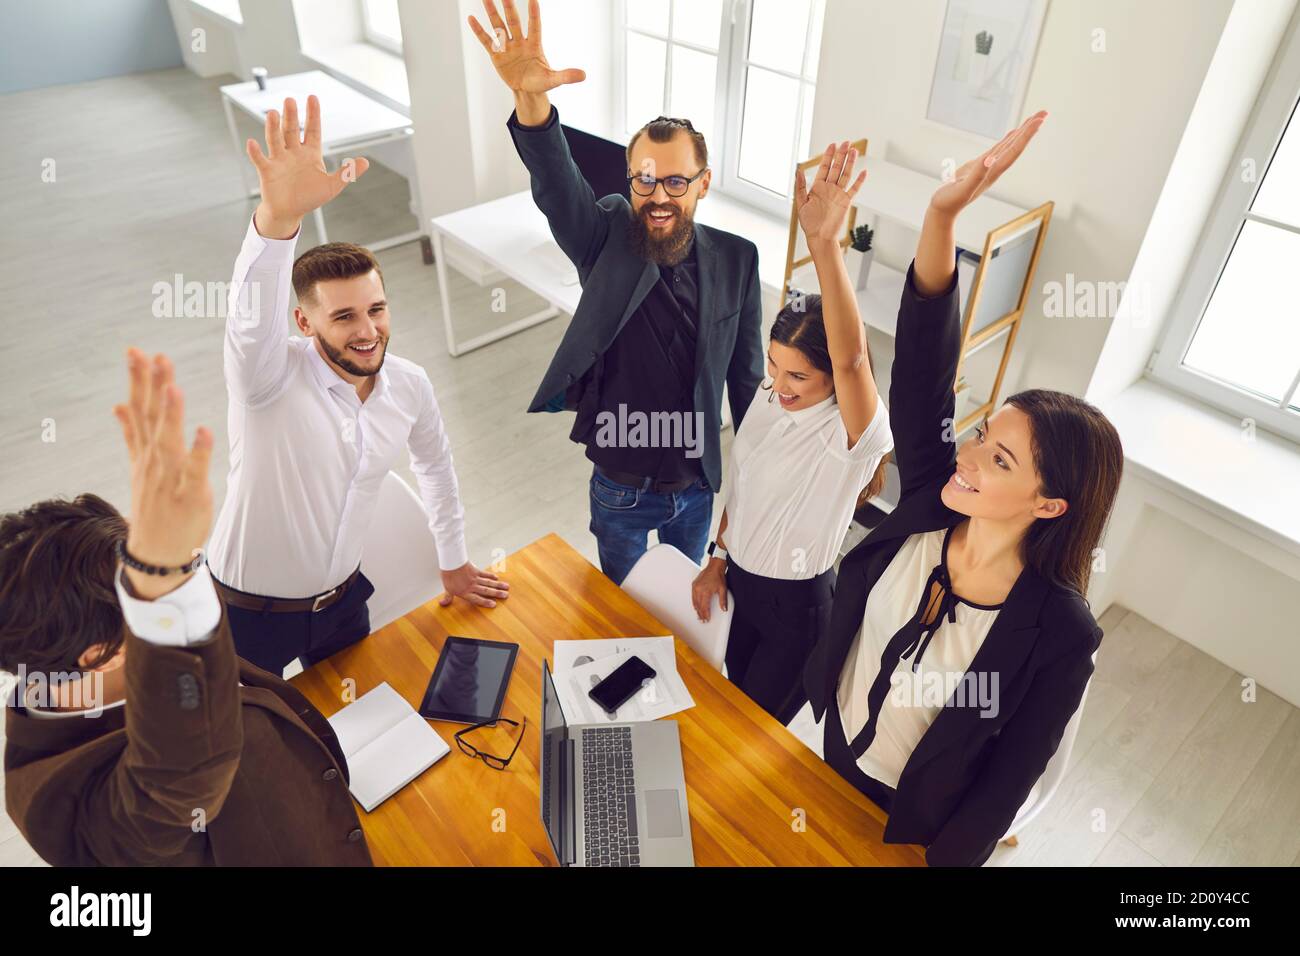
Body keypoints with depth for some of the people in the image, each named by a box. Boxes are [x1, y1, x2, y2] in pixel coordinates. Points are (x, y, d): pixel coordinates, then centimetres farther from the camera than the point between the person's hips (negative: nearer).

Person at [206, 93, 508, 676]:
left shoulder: (409, 385, -12)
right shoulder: (270, 376, -26)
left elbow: (434, 462, 6)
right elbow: (253, 315, -50)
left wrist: (453, 563, 14)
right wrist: (279, 216, -69)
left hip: (341, 598, 4)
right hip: (249, 612, -4)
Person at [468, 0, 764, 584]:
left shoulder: (736, 261, -10)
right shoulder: (607, 243, -15)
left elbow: (746, 377, -3)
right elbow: (556, 185, -35)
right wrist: (530, 98, -56)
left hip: (697, 488, 2)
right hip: (620, 491, -1)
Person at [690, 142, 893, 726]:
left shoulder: (853, 433, -29)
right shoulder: (765, 401, -8)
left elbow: (850, 357, -51)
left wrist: (825, 244, -63)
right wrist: (718, 559, 10)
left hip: (799, 606, -6)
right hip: (744, 579, 7)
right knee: (734, 697, 28)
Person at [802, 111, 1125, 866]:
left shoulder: (1059, 633, -32)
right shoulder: (930, 501, -23)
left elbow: (1008, 782, -21)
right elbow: (923, 364, -34)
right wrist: (943, 216, -46)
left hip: (912, 816, -3)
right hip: (837, 742, 4)